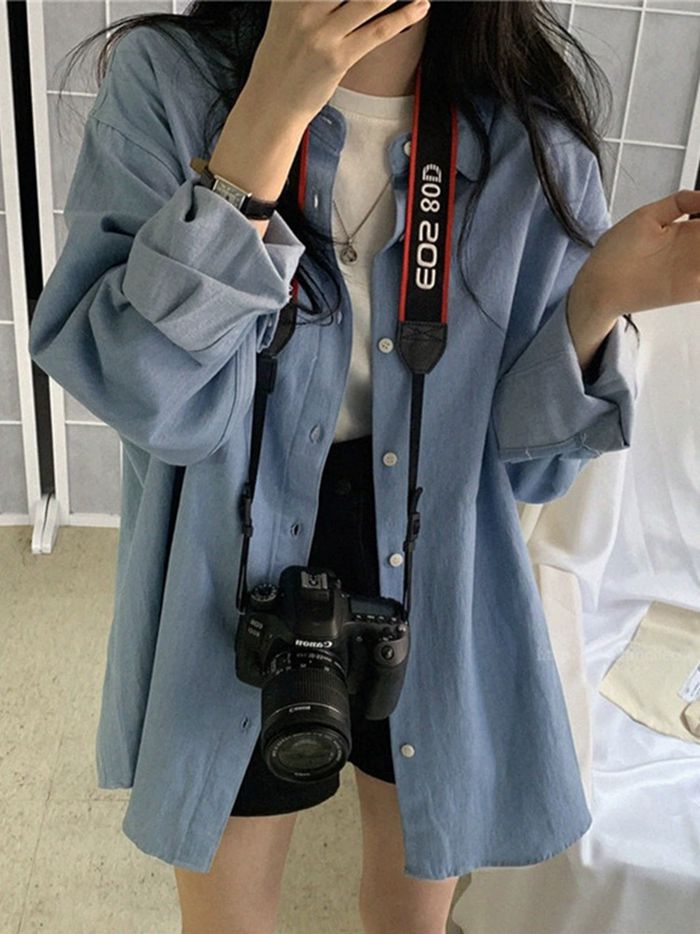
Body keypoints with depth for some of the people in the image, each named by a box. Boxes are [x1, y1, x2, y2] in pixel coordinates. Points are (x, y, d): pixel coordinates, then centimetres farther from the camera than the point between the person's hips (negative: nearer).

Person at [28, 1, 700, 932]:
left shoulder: (532, 146, -9)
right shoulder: (166, 80, -13)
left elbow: (526, 457, -6)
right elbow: (148, 401, -22)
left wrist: (598, 300, -25)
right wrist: (270, 115, -28)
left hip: (446, 600, 2)